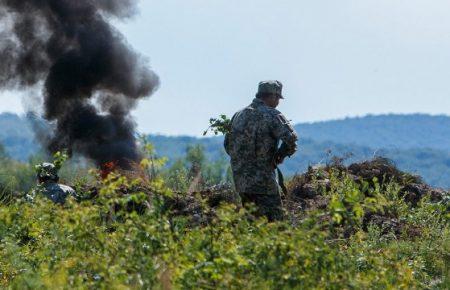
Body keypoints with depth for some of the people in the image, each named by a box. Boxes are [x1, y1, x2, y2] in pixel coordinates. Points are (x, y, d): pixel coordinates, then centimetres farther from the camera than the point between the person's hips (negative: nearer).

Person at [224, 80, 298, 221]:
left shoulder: (238, 115, 13)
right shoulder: (271, 115, -9)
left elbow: (228, 146, 19)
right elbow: (291, 139, -21)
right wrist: (281, 154, -3)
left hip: (239, 180, 7)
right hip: (262, 180, -7)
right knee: (274, 220, -4)